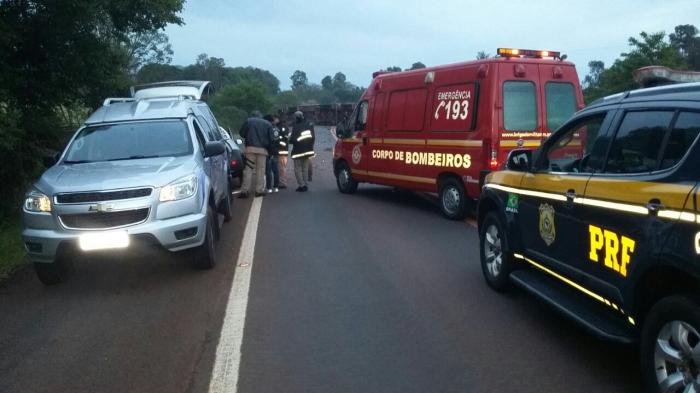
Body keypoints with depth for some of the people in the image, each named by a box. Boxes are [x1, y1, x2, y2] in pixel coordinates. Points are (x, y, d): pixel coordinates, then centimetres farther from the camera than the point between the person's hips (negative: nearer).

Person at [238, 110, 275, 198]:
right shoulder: (267, 123, 9)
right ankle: (259, 190, 5)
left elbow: (242, 133, 6)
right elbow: (271, 138, 3)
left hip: (250, 148, -1)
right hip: (262, 149, 1)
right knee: (260, 170, 6)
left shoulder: (248, 121, 6)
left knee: (248, 169, 0)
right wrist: (268, 147, 17)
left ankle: (245, 190, -5)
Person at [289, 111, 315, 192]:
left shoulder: (296, 127, -19)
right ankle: (306, 185, 16)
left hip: (298, 151, -6)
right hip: (307, 150, 6)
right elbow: (313, 137, 7)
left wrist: (290, 140, 5)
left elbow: (293, 140, -18)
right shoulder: (309, 125, 1)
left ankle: (302, 185, -5)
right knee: (305, 169, 15)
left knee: (298, 169, 2)